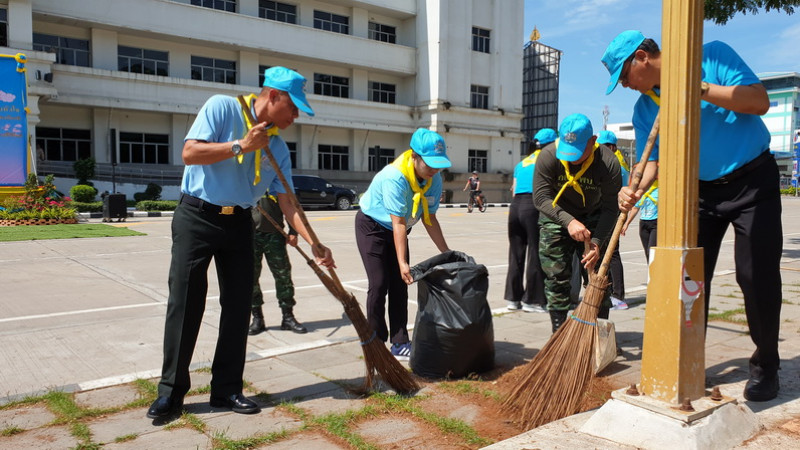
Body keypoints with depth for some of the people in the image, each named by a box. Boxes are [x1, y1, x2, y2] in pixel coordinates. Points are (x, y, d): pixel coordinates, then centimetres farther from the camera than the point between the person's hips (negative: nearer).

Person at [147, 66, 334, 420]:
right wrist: (240, 146, -20)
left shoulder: (278, 148, 5)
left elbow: (287, 203, 2)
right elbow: (189, 153, -17)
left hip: (239, 223, 5)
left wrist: (314, 244, -8)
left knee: (238, 306, 4)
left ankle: (227, 389, 16)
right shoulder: (222, 108, -7)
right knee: (185, 304, -1)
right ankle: (171, 390, 13)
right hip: (197, 217, -5)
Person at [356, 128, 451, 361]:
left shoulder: (435, 180, -14)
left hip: (397, 231, 6)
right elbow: (398, 224, -37)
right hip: (372, 226, -6)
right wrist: (402, 263, -40)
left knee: (399, 285, 2)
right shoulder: (395, 177, -34)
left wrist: (447, 253, -5)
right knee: (379, 284, -11)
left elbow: (429, 219, -5)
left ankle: (400, 343, 8)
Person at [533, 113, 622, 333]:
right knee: (556, 278, -2)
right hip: (556, 218, 0)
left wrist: (597, 242, -31)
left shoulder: (608, 163, -23)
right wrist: (569, 221, -37)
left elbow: (610, 209, -20)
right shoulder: (548, 156, -24)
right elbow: (541, 197, -24)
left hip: (593, 219, 0)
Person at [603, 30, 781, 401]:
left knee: (757, 277, -5)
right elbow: (651, 159, -1)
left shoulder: (713, 57, -11)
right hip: (702, 191, 4)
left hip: (754, 180, -4)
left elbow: (760, 101, -18)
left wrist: (699, 89, -25)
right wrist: (636, 190, -21)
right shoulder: (644, 108, 1)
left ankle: (765, 367, 13)